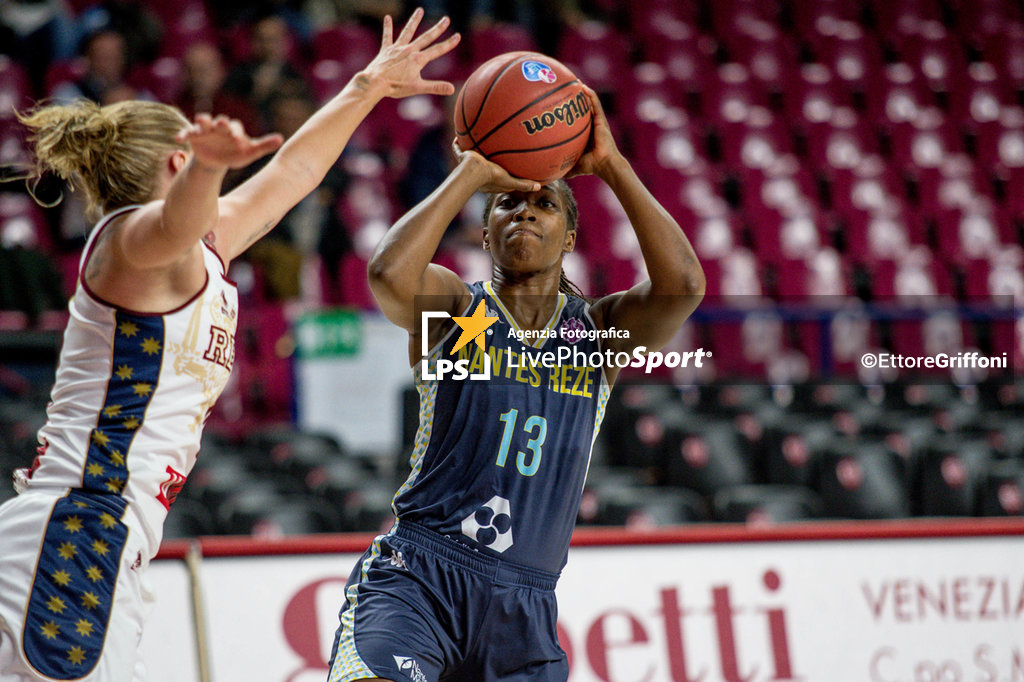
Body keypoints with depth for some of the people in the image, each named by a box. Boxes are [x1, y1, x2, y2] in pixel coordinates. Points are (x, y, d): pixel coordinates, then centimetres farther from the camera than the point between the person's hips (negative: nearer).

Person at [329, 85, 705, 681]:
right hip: (417, 578, -3)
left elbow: (683, 285, -9)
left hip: (524, 609, 4)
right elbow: (389, 275, -18)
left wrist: (611, 166, -5)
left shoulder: (599, 332, 11)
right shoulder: (455, 308, 5)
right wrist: (472, 173, -7)